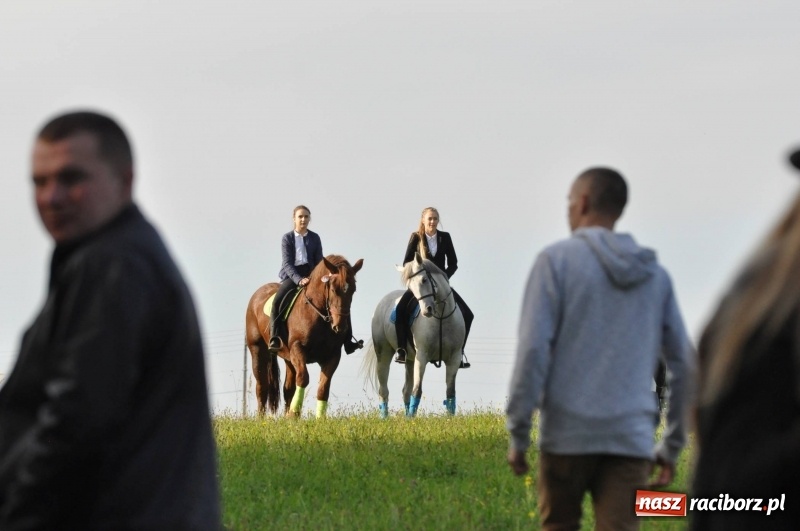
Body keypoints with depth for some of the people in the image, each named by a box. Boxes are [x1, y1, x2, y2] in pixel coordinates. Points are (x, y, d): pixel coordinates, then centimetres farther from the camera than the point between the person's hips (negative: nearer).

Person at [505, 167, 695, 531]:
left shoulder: (557, 260, 0)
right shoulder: (655, 276, 13)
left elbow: (533, 348, -9)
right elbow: (684, 364, 13)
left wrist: (517, 433, -5)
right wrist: (672, 445, 20)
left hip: (568, 433, -2)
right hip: (631, 438, 2)